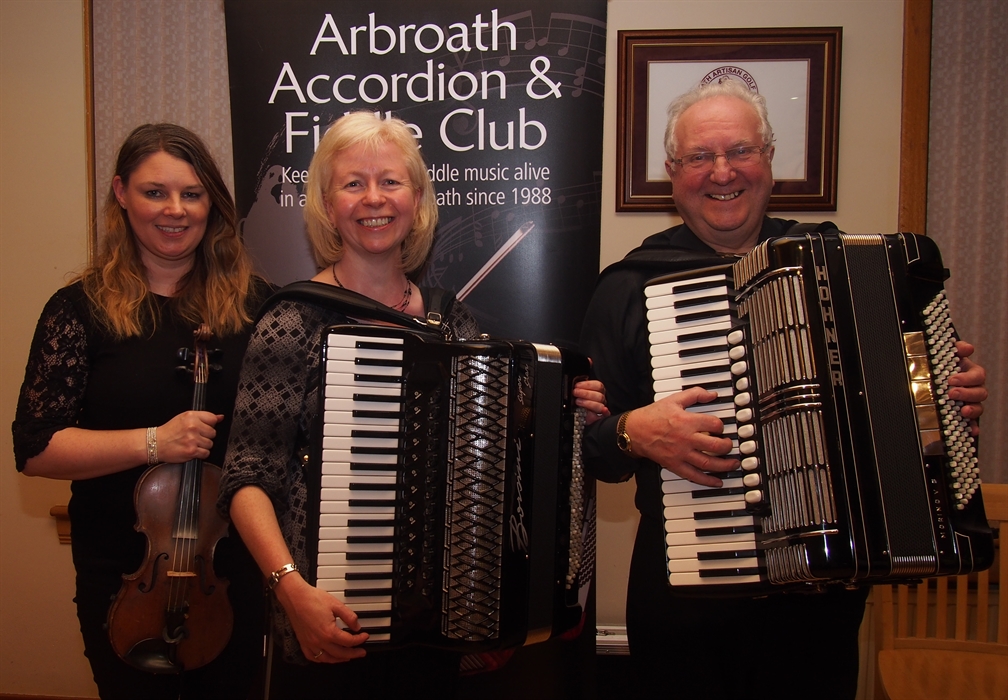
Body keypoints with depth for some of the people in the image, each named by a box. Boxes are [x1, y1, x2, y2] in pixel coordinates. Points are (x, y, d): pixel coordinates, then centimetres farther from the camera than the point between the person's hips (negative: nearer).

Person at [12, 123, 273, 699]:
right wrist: (152, 442, -23)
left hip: (237, 563, 2)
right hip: (128, 574, -1)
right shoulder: (82, 308, -6)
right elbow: (36, 448, -10)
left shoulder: (250, 299, -1)